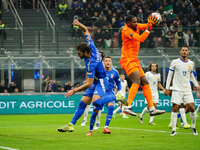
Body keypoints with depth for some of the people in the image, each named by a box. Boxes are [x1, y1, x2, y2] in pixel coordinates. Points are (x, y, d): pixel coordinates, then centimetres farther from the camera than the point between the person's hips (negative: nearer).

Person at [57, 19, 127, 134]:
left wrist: (74, 91, -26)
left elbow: (89, 84, -29)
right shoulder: (91, 47, -9)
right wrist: (79, 24, -16)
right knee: (82, 103, 3)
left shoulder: (91, 63, -31)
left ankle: (116, 97, -13)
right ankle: (71, 125, 4)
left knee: (96, 102, -34)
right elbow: (86, 30, 4)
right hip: (95, 82, 9)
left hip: (101, 82, -9)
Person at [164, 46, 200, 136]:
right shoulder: (175, 62, -1)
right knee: (175, 108, -8)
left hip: (187, 90, 3)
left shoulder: (191, 63, 10)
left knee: (192, 108, -4)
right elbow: (169, 75, 3)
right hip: (177, 89, -3)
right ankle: (173, 130, -3)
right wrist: (167, 88, -1)